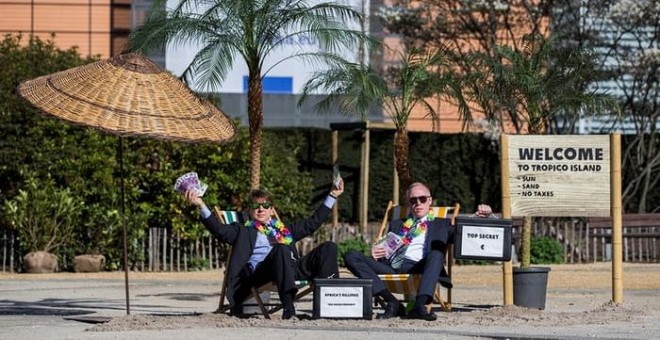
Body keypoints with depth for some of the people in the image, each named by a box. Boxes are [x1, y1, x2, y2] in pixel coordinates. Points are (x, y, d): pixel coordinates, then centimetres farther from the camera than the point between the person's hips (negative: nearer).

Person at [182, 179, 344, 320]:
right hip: (259, 272, -5)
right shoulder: (245, 231, 24)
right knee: (281, 249, -38)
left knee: (328, 247, -8)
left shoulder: (284, 229, 37)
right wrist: (201, 206, -5)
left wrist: (332, 196, 43)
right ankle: (288, 308, -51)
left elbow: (312, 223, 41)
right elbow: (219, 229, 8)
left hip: (292, 269, 5)